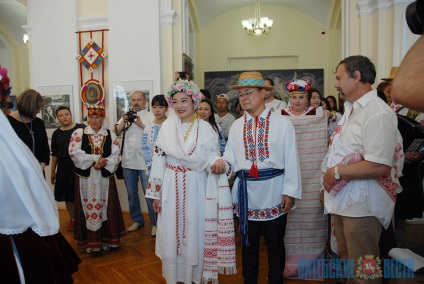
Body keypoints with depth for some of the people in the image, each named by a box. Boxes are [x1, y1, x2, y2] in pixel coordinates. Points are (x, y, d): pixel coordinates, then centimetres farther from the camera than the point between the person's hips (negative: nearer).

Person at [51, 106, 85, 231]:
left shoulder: (81, 128, -5)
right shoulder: (56, 133, 8)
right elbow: (54, 154, 14)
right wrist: (52, 171, 14)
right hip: (64, 167, 4)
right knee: (68, 195, 10)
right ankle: (72, 219, 26)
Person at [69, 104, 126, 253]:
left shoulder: (110, 135, 5)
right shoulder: (78, 133, 1)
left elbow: (116, 155, -1)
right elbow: (74, 153, -11)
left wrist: (104, 163, -18)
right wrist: (96, 158, -17)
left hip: (105, 177, 1)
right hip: (85, 177, -1)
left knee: (105, 207, 6)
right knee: (88, 207, 3)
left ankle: (106, 239, 18)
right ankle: (90, 241, 13)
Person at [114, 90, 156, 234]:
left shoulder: (150, 116, 0)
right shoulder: (126, 116, 14)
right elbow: (116, 132, 5)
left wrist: (141, 124, -21)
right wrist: (124, 121, -11)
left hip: (145, 162, -5)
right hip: (128, 162, 5)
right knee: (132, 194, 14)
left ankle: (155, 223, 11)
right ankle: (137, 220, 29)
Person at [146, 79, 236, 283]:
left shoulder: (205, 129, -3)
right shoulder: (166, 127, 1)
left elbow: (212, 158, -2)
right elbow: (158, 160, 3)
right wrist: (155, 193, 3)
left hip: (196, 188, -2)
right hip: (171, 188, 2)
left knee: (195, 233, 6)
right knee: (170, 234, 9)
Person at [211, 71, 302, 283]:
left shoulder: (283, 123, -4)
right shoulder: (236, 126, 6)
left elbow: (291, 160, -6)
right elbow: (231, 159, 6)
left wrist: (290, 191, -9)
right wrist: (222, 163, -16)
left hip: (274, 192, -3)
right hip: (246, 193, 3)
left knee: (275, 244, 14)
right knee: (248, 244, 17)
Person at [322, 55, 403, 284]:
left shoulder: (378, 113, -20)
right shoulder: (351, 109, 12)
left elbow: (379, 166, -28)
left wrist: (337, 172, -19)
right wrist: (328, 182, 10)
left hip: (361, 206, -9)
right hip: (342, 201, 9)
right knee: (345, 261, 23)